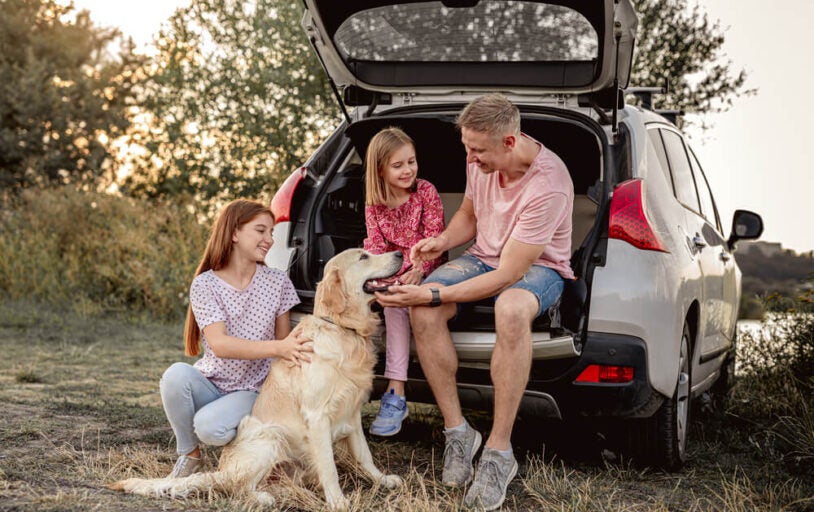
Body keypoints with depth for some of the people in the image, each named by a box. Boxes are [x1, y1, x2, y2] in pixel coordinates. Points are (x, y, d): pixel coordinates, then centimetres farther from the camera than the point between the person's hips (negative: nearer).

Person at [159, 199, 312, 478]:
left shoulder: (277, 283, 0)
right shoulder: (205, 284, -7)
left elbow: (284, 341, 8)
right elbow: (219, 344, -21)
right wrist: (277, 347, -32)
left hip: (250, 391, -1)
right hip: (210, 382, 1)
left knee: (210, 427, -32)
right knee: (176, 374, -34)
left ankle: (241, 433, 6)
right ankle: (189, 455, -8)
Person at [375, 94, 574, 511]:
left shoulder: (547, 184, -31)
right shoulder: (480, 160, -9)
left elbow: (508, 276, -30)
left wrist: (435, 294, -30)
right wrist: (443, 240, -9)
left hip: (537, 266, -6)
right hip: (484, 256, 6)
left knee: (511, 310, -43)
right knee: (423, 311, -24)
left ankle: (499, 450, -30)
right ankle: (457, 431, -11)